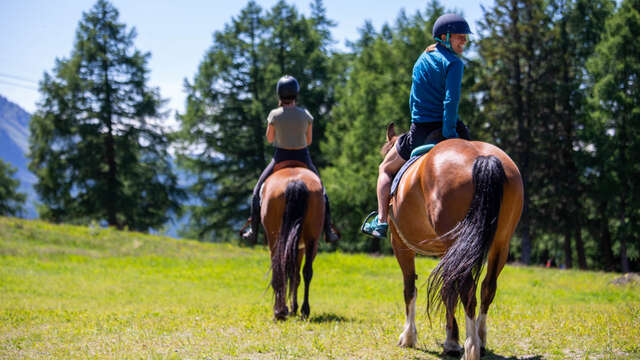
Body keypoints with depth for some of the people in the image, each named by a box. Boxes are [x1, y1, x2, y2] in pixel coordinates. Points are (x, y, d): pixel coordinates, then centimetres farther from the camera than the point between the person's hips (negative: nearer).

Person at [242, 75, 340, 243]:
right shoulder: (306, 115, -8)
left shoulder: (274, 115, -13)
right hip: (303, 158, 1)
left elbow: (269, 139, 2)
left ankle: (253, 231, 16)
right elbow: (309, 141, 2)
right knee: (320, 190, 24)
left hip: (281, 158, -1)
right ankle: (329, 231, 21)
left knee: (259, 190, 19)